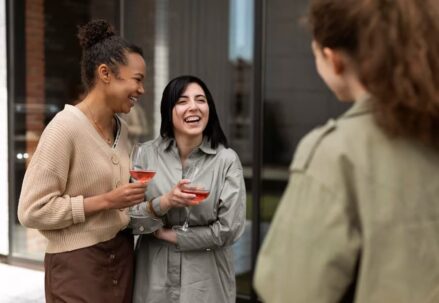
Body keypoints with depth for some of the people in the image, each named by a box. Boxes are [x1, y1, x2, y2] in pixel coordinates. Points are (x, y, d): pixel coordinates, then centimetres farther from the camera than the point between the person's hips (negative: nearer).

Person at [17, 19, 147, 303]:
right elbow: (33, 210, -19)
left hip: (122, 255, 7)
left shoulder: (121, 128, 5)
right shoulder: (65, 127, -16)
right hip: (78, 263, -7)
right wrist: (106, 201, -21)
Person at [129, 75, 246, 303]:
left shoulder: (227, 159, -11)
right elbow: (130, 220, -5)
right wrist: (163, 203, -23)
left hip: (206, 281, -1)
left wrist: (168, 234, -8)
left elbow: (229, 229, -12)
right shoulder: (146, 154, -6)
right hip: (154, 278, 1)